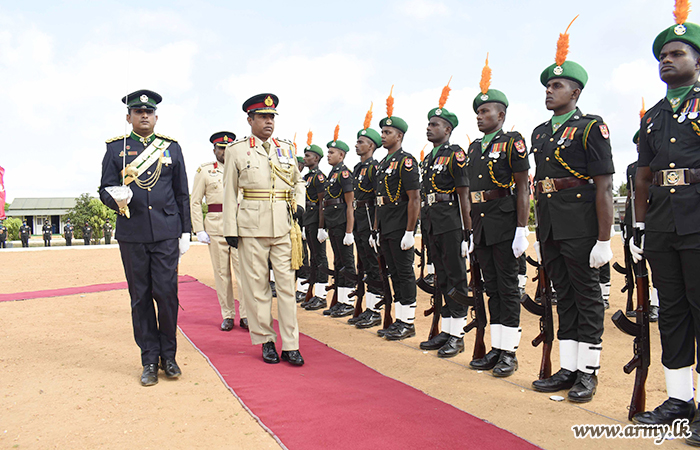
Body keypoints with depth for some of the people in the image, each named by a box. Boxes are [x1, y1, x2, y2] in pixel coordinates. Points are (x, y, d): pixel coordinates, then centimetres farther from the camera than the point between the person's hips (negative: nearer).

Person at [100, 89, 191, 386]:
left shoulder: (171, 147, 10)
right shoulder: (116, 148, 8)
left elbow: (182, 194, 11)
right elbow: (105, 189, 7)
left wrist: (185, 232, 6)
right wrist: (115, 199, -18)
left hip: (166, 233, 0)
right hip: (132, 233, 0)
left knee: (166, 293, -3)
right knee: (140, 297, 5)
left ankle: (168, 356, 14)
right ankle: (150, 360, 16)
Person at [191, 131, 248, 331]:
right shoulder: (204, 171, 7)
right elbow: (195, 202, 5)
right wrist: (199, 230, -3)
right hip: (215, 227, -1)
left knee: (243, 270, -4)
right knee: (222, 273, 4)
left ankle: (245, 315, 3)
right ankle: (227, 316, 13)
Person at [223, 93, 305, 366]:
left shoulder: (287, 149, 12)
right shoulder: (236, 151, 4)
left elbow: (297, 182, 22)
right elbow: (230, 192, 4)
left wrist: (299, 204, 2)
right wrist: (230, 229, 0)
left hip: (284, 226, 2)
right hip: (251, 226, -2)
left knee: (287, 283, 1)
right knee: (257, 284, 3)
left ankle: (290, 345, 7)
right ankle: (266, 341, 16)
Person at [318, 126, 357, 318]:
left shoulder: (344, 174, -10)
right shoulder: (331, 174, 18)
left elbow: (350, 204, -15)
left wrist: (349, 231, -20)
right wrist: (322, 228, 19)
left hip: (342, 224, -9)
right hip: (332, 225, 9)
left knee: (347, 263, -2)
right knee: (338, 262, 12)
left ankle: (348, 304, 5)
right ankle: (340, 302, 20)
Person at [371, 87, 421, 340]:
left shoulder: (406, 161, -9)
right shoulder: (383, 164, 17)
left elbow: (414, 198, -15)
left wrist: (410, 232, -19)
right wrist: (375, 229, 17)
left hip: (400, 229, -9)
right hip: (386, 230, 9)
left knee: (405, 273, -2)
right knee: (394, 273, 12)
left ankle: (408, 324, 6)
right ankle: (399, 321, 19)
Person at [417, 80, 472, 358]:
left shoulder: (455, 154, -6)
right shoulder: (427, 159, 17)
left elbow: (463, 194, -10)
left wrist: (467, 228, -13)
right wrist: (424, 223, 16)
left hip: (450, 223, -8)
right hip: (431, 223, 8)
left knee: (456, 276, -2)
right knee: (441, 276, 12)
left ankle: (457, 335, 5)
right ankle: (445, 330, 20)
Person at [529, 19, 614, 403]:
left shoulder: (591, 127, -5)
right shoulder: (540, 133, 16)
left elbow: (604, 187, -10)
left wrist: (603, 240, -15)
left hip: (580, 227, -7)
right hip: (549, 227, 7)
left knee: (587, 296, 2)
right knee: (564, 296, 12)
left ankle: (587, 373, 13)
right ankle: (567, 369, 21)